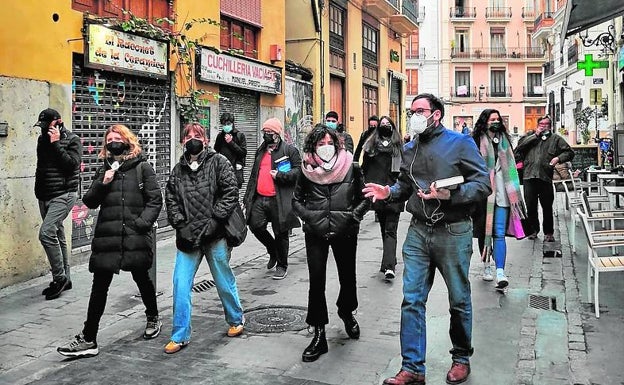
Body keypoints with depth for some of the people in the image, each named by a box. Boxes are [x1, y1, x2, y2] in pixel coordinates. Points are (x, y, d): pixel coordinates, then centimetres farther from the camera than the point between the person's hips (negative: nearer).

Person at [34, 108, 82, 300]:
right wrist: (38, 190, 18)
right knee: (57, 237, 11)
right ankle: (64, 279, 19)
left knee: (46, 233, -21)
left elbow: (72, 164, -18)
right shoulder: (43, 139, 14)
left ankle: (60, 277, -10)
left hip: (63, 194, -7)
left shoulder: (72, 139, -5)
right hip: (45, 196, 7)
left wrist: (56, 144, -17)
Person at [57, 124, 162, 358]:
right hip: (107, 238, 3)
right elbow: (89, 202, 10)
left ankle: (153, 318, 40)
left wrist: (142, 223, -15)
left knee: (142, 278, 15)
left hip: (136, 237, -3)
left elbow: (155, 200, -3)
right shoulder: (105, 170, 12)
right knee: (99, 287, 2)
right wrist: (102, 184, -6)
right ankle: (88, 340, 7)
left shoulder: (143, 168, 1)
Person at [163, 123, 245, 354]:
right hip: (188, 237, 3)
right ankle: (180, 336, 12)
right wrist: (180, 224, -5)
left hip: (215, 235, -3)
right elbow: (171, 199, 9)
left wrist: (214, 220, -14)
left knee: (224, 282, 12)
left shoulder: (218, 162, -2)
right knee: (181, 285, 0)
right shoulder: (178, 170, 10)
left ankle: (236, 320, 36)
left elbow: (230, 192, -9)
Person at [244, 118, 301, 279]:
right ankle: (273, 251, 25)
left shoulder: (289, 150, -3)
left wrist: (280, 175, -20)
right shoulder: (260, 151, 18)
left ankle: (282, 265, 20)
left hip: (279, 200, -6)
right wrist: (248, 197, 18)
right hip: (259, 198, 6)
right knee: (255, 225, -2)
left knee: (280, 233, 3)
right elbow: (254, 175, 23)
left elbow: (298, 171, -10)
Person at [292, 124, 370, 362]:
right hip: (316, 233, 0)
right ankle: (319, 335, 10)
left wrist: (354, 216, -8)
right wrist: (308, 216, -6)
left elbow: (364, 197, 7)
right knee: (316, 282, -2)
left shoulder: (350, 167, -2)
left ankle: (347, 313, 46)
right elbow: (296, 200, 9)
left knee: (348, 277, 14)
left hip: (345, 232, 0)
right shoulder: (307, 170, 0)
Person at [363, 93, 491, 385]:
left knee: (459, 300, 11)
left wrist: (449, 195, -25)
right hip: (418, 232, 5)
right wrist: (389, 192, 1)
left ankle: (462, 358, 32)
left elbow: (483, 183, -12)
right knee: (411, 300, 2)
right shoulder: (410, 149, 11)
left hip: (453, 232, -4)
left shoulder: (460, 143, -6)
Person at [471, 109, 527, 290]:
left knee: (499, 233, -7)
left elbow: (510, 166, 16)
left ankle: (500, 273, -13)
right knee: (484, 231, 10)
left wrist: (513, 192, 12)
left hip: (501, 192, 2)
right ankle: (486, 265, 27)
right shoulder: (477, 141, 0)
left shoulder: (504, 139, 13)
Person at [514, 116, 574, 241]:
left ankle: (548, 232, 13)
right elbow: (520, 145, -2)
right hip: (529, 176, 1)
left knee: (547, 206, 1)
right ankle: (533, 230, 18)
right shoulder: (530, 136, 17)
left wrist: (558, 158, -5)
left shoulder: (556, 139, 15)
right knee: (530, 206, 4)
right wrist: (535, 135, -2)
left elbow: (569, 152, 13)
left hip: (545, 177, -1)